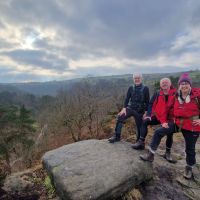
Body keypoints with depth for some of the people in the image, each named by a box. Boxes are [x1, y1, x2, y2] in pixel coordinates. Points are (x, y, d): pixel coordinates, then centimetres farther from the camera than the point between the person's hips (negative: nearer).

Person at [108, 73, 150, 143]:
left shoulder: (145, 89, -3)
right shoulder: (131, 88, 4)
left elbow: (147, 101, -3)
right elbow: (127, 98, -1)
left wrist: (146, 112, -8)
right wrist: (124, 108, -13)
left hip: (140, 110, -2)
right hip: (130, 108, 2)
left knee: (139, 126, 5)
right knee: (120, 117, -18)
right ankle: (117, 136, -8)